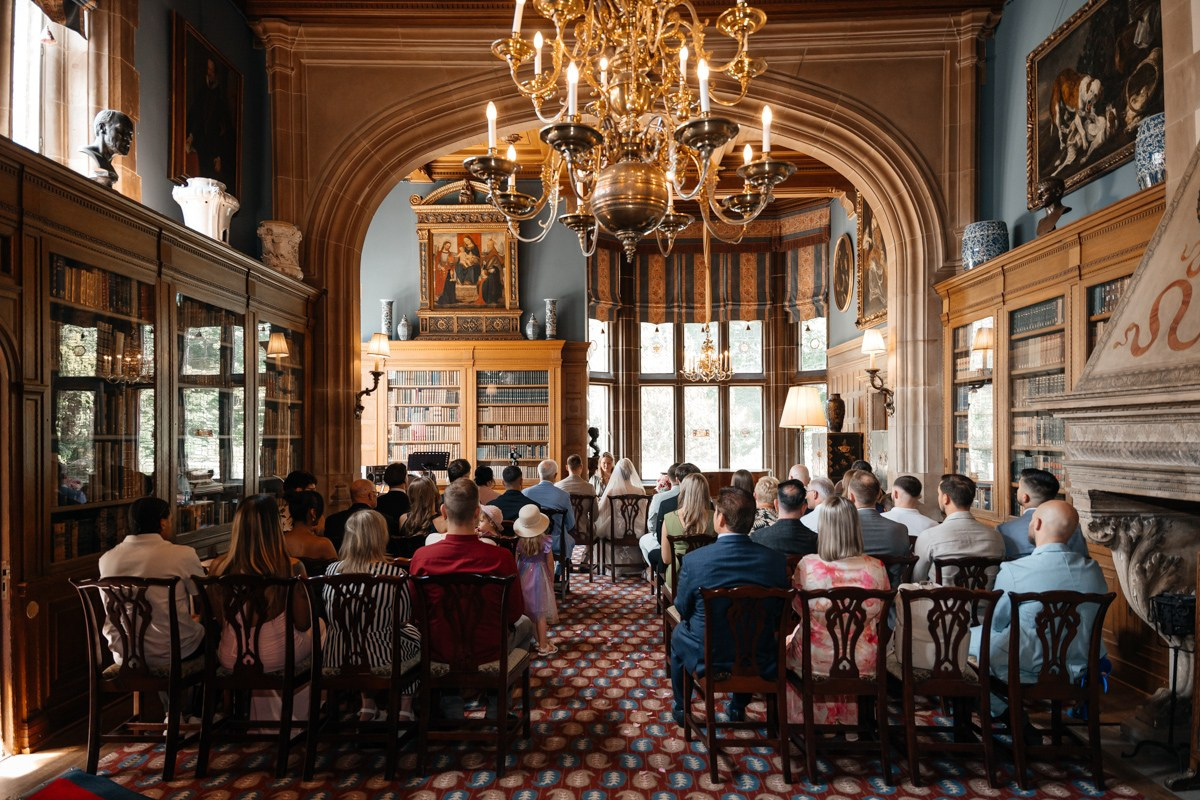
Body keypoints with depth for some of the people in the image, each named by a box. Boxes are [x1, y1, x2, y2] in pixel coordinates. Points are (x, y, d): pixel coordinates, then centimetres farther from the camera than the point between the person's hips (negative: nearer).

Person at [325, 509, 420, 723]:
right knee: (414, 633, 26)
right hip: (379, 659, -4)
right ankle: (405, 708, 31)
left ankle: (368, 705, 36)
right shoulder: (394, 574, -21)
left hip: (335, 657, 4)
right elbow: (404, 619, -5)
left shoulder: (332, 570, -9)